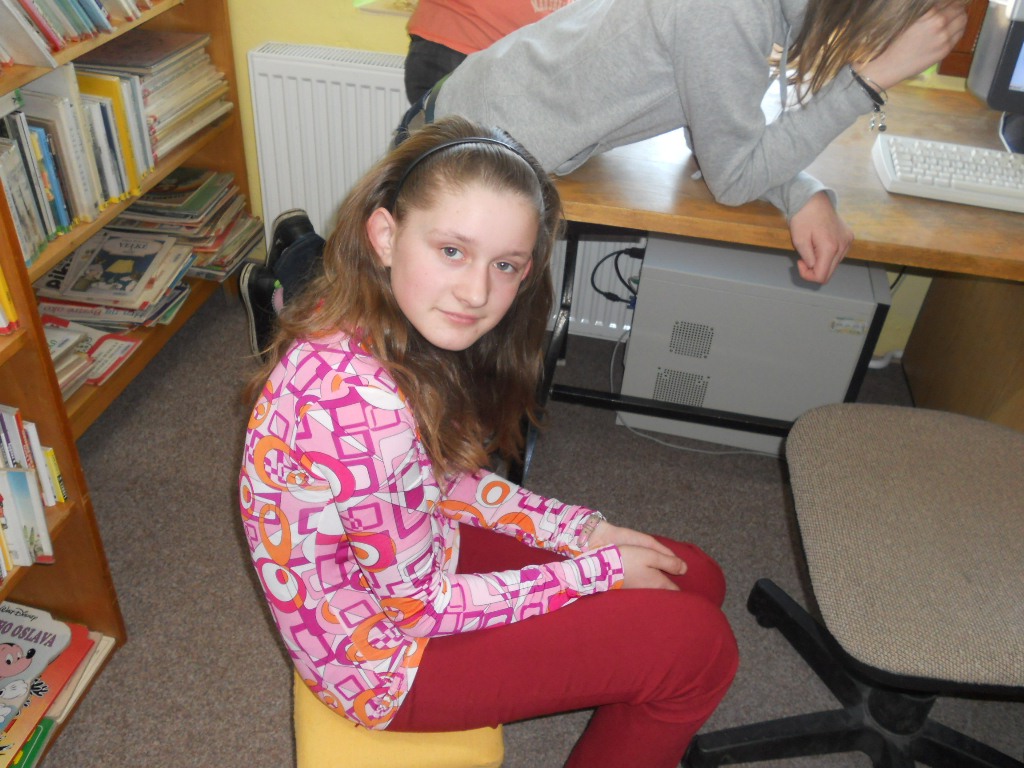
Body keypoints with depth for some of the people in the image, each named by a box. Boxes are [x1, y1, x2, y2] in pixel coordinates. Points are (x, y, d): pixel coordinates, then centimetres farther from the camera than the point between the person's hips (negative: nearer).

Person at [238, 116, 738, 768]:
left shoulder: (389, 324, -9)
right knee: (699, 643, -9)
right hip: (384, 651, -8)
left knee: (693, 578, 8)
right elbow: (423, 604, -24)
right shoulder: (357, 403, -37)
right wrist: (599, 569, -15)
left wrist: (578, 529, -3)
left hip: (413, 550, 8)